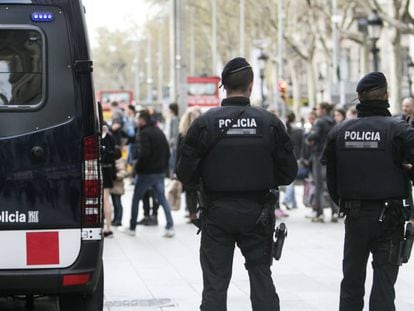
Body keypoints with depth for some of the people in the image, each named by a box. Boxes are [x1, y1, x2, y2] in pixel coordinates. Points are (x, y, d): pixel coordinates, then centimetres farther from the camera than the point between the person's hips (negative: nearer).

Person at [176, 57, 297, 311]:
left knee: (215, 281, 6)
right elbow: (289, 171, -2)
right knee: (261, 276, 13)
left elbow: (186, 173, -8)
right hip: (257, 212, 1)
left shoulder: (206, 122, -7)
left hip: (217, 212, -1)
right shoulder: (269, 122, -4)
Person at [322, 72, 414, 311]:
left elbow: (331, 176, 8)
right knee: (384, 277, 1)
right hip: (388, 216, -4)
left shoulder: (339, 132, 2)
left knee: (352, 277, 15)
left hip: (354, 215, 4)